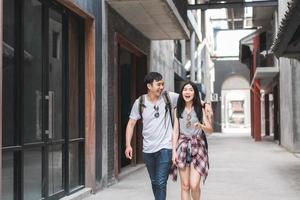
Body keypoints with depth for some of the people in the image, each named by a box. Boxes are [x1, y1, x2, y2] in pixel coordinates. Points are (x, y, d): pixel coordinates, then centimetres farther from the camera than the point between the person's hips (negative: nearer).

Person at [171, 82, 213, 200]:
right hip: (182, 147, 1)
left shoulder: (200, 110, 3)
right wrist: (174, 151, -3)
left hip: (197, 148, -1)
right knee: (185, 186, 2)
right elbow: (175, 131, 5)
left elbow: (210, 130, 2)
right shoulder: (178, 110, 6)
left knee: (194, 185, -10)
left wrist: (201, 126, -20)